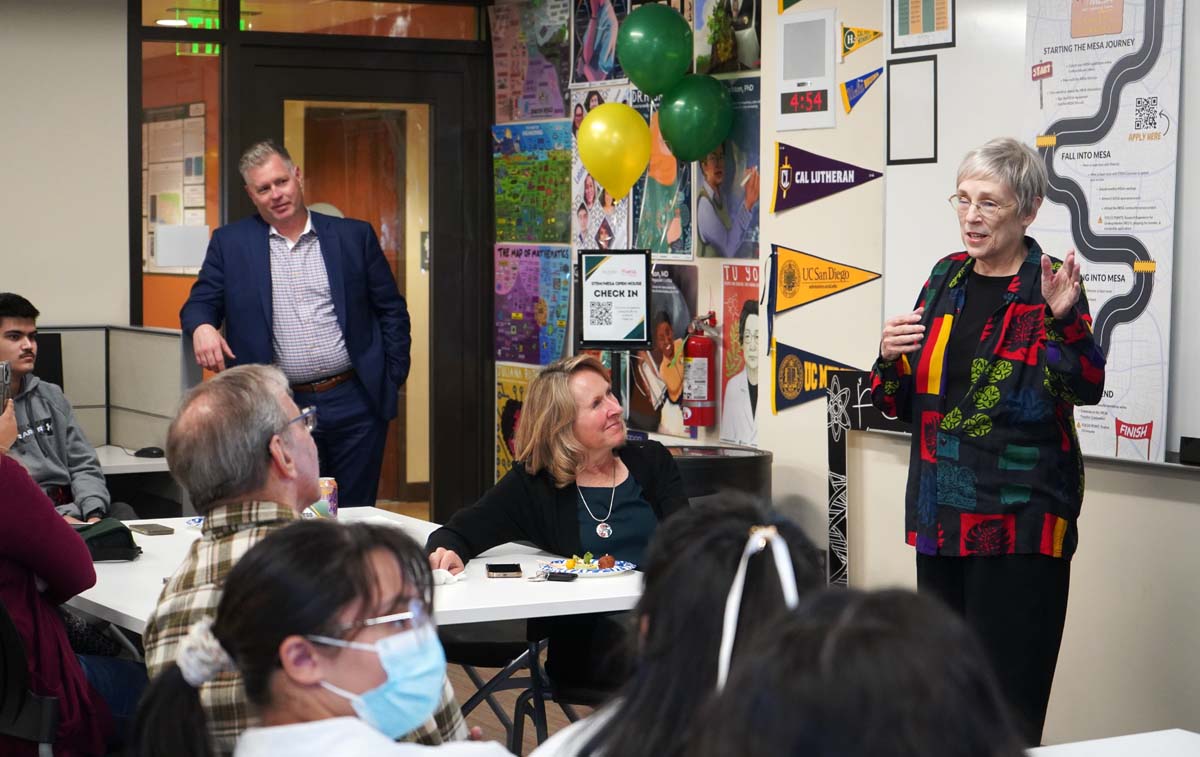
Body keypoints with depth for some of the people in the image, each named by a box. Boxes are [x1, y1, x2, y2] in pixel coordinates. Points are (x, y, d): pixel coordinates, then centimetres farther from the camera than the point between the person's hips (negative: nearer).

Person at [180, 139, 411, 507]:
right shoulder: (230, 243, 7)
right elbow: (201, 302, 3)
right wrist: (201, 327, -20)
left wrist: (393, 380, 2)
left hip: (354, 404, 0)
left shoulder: (354, 236, 6)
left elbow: (391, 311, 9)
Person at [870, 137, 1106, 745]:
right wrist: (890, 359, -4)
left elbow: (1087, 387, -22)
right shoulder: (946, 278, 9)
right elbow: (901, 404, 16)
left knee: (1007, 698, -3)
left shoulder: (1049, 289, -7)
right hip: (942, 515, 6)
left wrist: (1065, 321, -39)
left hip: (1019, 522, -6)